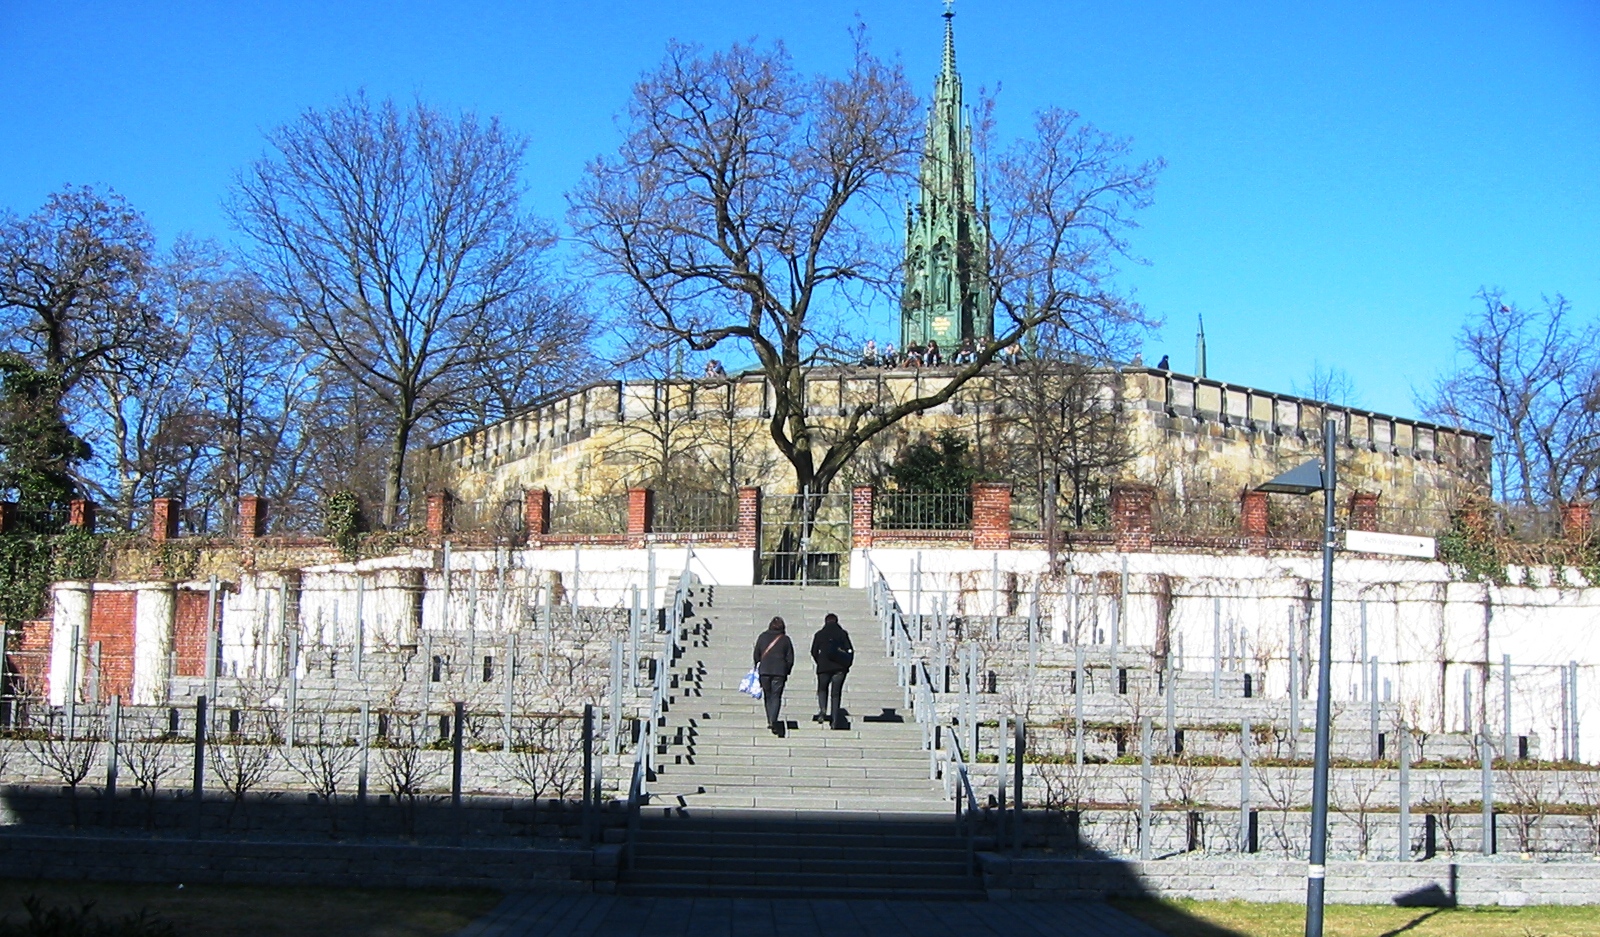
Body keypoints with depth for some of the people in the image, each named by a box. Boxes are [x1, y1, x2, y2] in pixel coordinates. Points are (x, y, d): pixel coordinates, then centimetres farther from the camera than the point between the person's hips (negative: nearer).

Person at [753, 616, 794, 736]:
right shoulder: (785, 639, 1)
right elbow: (790, 658, 3)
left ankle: (770, 721, 12)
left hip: (764, 671, 1)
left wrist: (757, 668, 21)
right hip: (780, 672, -1)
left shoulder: (762, 637, 4)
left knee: (767, 696, 13)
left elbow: (756, 655, 7)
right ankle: (773, 721, -18)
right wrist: (786, 672, 14)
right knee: (776, 696, -1)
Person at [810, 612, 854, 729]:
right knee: (836, 693, 6)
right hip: (840, 667, 0)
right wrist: (847, 664, 9)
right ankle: (834, 720, -1)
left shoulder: (819, 634, 7)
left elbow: (814, 652, 6)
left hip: (824, 667, 0)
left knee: (822, 689, 16)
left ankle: (822, 709, -12)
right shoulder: (843, 633, 6)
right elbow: (850, 650, 0)